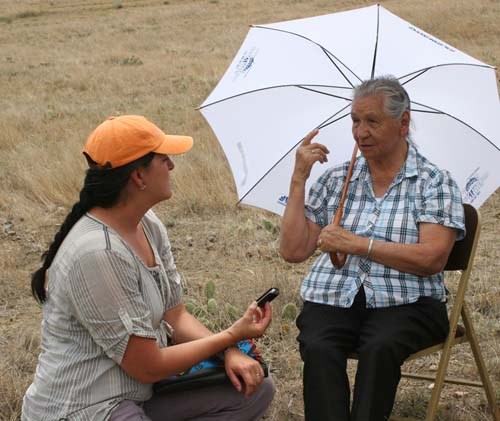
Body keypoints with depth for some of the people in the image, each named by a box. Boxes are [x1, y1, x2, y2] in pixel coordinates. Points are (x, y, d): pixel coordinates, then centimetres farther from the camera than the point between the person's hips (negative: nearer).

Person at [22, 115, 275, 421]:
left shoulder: (149, 226, 4)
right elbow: (148, 367, -18)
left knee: (255, 388, 6)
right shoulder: (97, 254, -25)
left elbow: (175, 317, 9)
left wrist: (230, 352, -9)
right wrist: (232, 335, -8)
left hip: (138, 393, 9)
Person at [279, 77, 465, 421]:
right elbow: (293, 251, 9)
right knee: (318, 348, -31)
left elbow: (432, 259, -9)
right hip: (333, 299, 3)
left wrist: (357, 244, -11)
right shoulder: (335, 180, 15)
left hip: (403, 303, -2)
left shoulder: (435, 183, 5)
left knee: (379, 348, -35)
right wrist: (298, 179, 3)